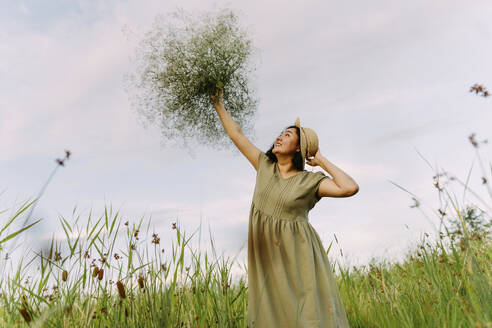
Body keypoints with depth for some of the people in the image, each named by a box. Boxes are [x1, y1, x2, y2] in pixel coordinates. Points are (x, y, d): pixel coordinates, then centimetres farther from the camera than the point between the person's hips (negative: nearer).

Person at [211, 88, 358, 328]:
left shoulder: (310, 181, -6)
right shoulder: (265, 165, 5)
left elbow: (350, 188, -20)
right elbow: (237, 135, 10)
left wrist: (322, 161, -9)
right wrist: (218, 105, 13)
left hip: (297, 255, -3)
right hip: (266, 255, 4)